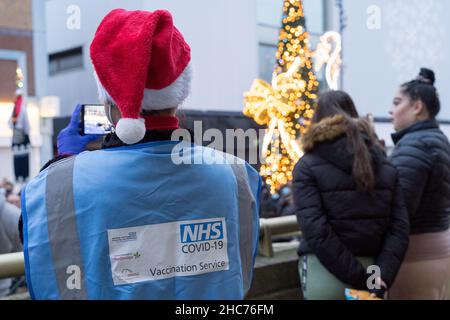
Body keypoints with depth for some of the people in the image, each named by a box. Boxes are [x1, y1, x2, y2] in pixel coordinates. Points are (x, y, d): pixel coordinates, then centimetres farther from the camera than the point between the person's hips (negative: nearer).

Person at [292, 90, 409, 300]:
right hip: (370, 269, 4)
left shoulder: (308, 167, -7)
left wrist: (361, 279, -14)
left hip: (325, 274, -4)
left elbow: (315, 230, -17)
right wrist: (382, 278, -7)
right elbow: (399, 229, -2)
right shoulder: (386, 167, 7)